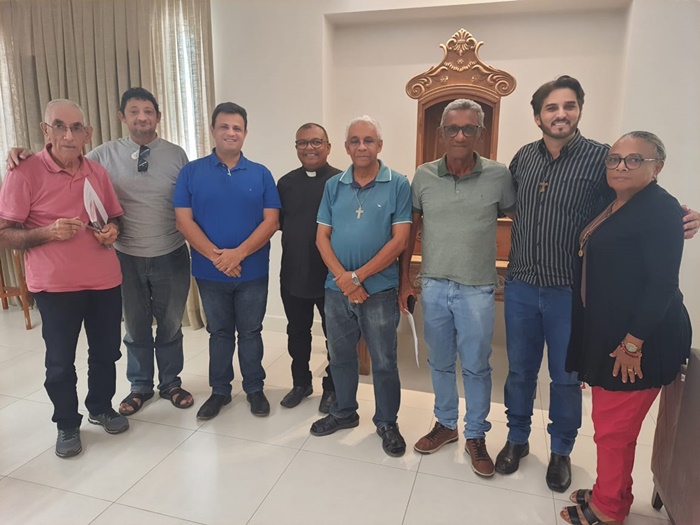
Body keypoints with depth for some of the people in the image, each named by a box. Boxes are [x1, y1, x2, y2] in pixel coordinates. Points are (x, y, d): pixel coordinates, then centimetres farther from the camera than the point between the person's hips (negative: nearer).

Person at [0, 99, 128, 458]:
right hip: (56, 285, -4)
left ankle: (101, 408, 38)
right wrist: (47, 232, -26)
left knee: (106, 352, 16)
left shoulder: (98, 172, 5)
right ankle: (67, 425, 30)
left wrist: (112, 231, -4)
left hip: (105, 280, 5)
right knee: (60, 362, 9)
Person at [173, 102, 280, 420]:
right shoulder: (191, 172, -1)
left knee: (250, 332, 12)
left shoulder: (261, 174, 0)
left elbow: (271, 221, -6)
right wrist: (216, 256, -18)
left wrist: (239, 253, -18)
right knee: (219, 333, 15)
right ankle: (219, 391, 30)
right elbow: (183, 220, -7)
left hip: (252, 272, 0)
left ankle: (254, 389, 28)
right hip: (210, 272, 0)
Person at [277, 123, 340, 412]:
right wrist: (295, 237, -6)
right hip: (293, 273, 4)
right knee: (297, 331, 17)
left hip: (332, 274, -4)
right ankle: (301, 382, 36)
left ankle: (332, 387, 30)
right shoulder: (286, 182, 7)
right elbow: (279, 221, 11)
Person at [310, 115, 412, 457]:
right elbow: (322, 237, 1)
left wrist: (358, 276, -16)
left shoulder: (398, 185, -6)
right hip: (336, 289, 4)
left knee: (384, 362, 9)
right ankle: (344, 412, 39)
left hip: (379, 291, -3)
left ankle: (387, 422, 30)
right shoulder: (333, 186, 4)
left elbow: (399, 240, -12)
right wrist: (343, 277, -13)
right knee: (340, 356, 18)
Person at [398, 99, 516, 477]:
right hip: (433, 286, 3)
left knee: (476, 367, 9)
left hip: (476, 289, -2)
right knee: (440, 363, 16)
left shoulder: (498, 176, -5)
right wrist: (405, 279, 6)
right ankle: (445, 424, 36)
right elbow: (411, 230, 7)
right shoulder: (423, 176, 1)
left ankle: (476, 436, 28)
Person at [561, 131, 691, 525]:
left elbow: (662, 283, -20)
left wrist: (634, 343, -21)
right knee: (609, 422, 19)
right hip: (607, 334, 9)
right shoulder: (614, 206, 11)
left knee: (613, 427, 4)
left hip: (638, 340, -9)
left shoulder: (661, 209, -15)